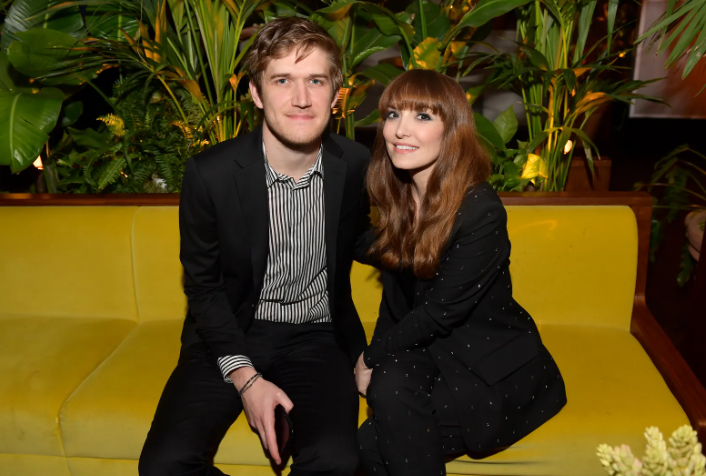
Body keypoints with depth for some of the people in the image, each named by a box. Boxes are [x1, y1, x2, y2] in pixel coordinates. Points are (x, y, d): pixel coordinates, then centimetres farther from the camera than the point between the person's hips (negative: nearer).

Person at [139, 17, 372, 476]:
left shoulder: (357, 166, -7)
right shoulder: (210, 173, -12)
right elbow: (202, 286, -2)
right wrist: (244, 378, -11)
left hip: (317, 336, 1)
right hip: (231, 335, 0)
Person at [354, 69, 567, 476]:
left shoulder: (481, 211, -21)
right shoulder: (398, 198, 1)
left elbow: (441, 312, -18)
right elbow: (395, 296, 5)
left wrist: (373, 357, -7)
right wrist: (377, 362, -7)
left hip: (495, 367, -5)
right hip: (425, 350, 5)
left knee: (374, 443, -21)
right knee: (389, 386, -27)